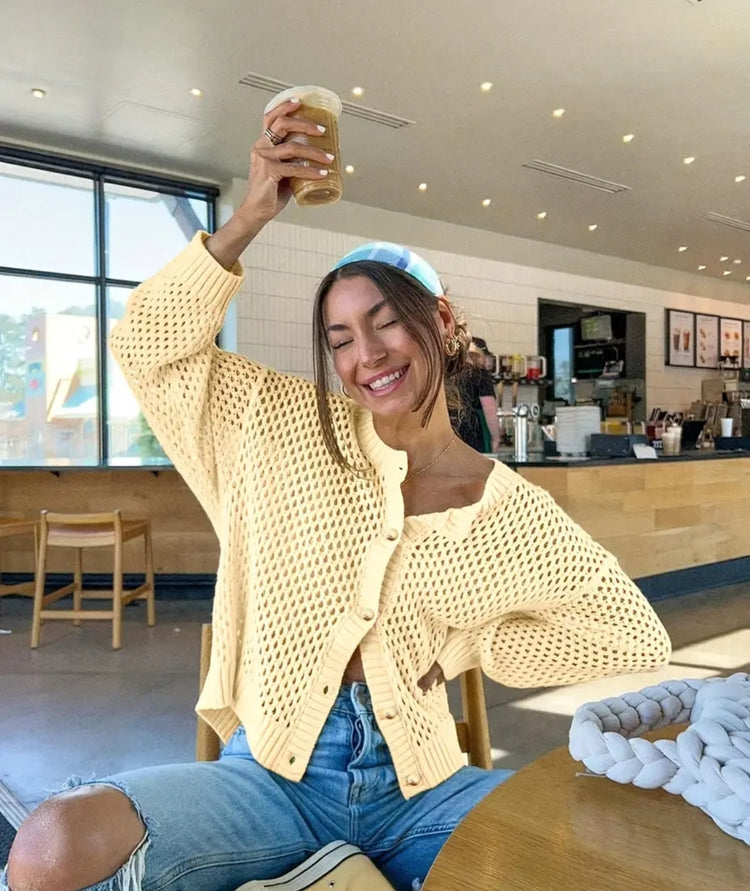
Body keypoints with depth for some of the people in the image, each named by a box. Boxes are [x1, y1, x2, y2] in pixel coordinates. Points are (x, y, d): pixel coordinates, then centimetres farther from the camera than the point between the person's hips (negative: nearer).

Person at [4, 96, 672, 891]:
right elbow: (149, 345, -6)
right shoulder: (291, 430, -1)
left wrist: (473, 647, -2)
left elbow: (637, 638, 4)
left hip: (416, 786, 2)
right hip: (269, 774, -1)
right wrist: (251, 215, -16)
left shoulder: (513, 512, -3)